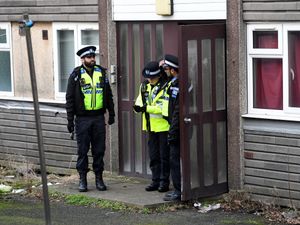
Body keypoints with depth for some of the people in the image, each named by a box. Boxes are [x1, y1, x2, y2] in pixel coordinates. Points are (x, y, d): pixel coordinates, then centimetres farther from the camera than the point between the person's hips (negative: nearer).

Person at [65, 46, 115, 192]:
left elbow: (108, 95, 15)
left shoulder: (101, 73, 8)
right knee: (82, 150, 2)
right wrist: (70, 120, -6)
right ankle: (82, 179, 9)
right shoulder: (76, 75, -3)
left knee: (99, 150, 6)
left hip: (98, 118, 3)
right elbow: (70, 98, -2)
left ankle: (99, 178, 14)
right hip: (82, 118, -3)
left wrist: (111, 114, 12)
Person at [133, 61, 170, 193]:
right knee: (153, 156, 12)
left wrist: (147, 108, -26)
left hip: (164, 126, -7)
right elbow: (140, 100, 12)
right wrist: (138, 107, -12)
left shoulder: (165, 87, -14)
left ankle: (164, 182, 9)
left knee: (164, 156, 1)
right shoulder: (145, 86, 9)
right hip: (151, 127, 7)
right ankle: (156, 181, 20)